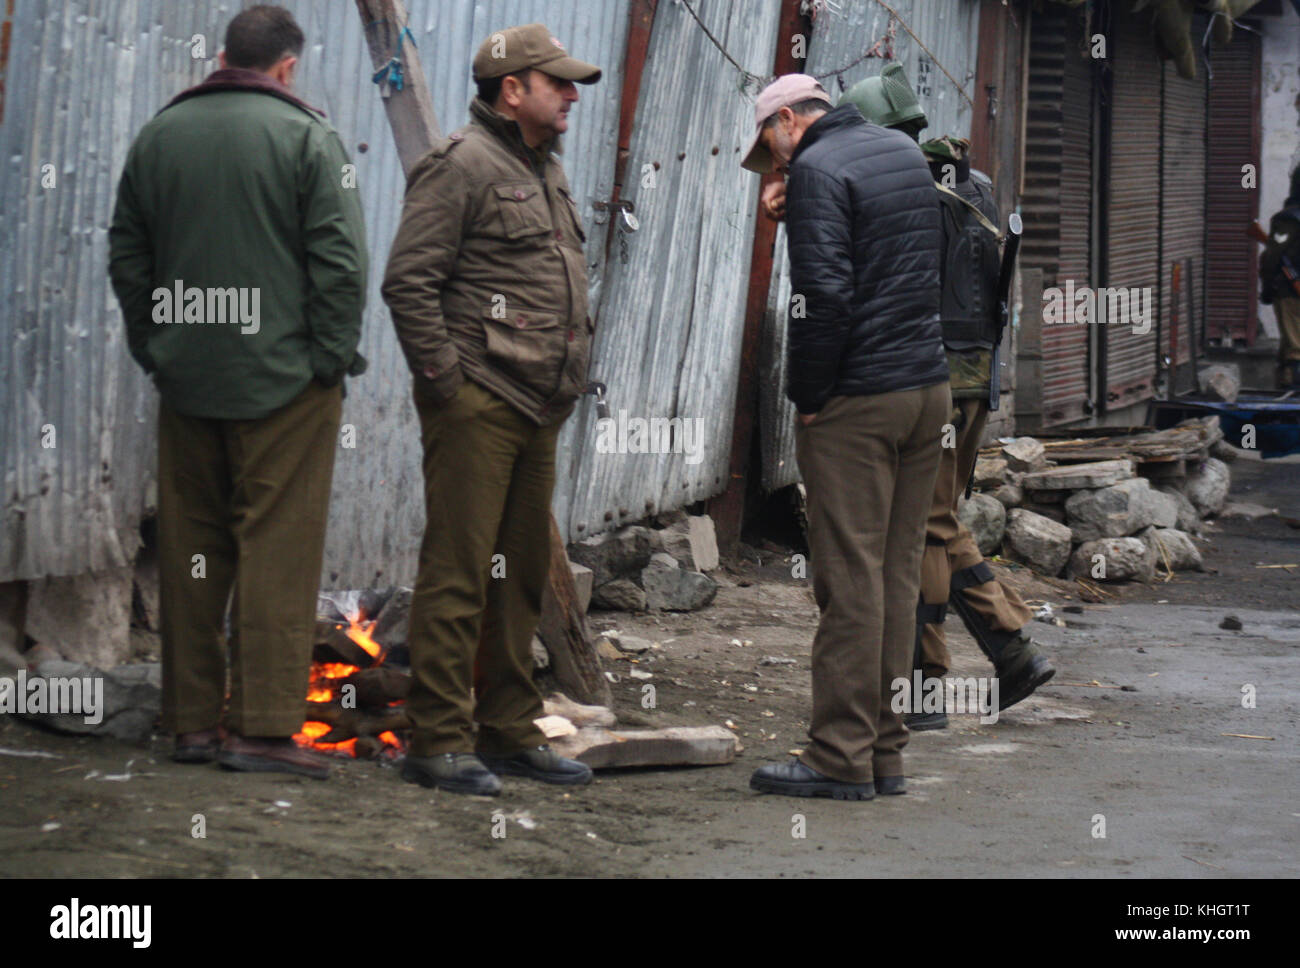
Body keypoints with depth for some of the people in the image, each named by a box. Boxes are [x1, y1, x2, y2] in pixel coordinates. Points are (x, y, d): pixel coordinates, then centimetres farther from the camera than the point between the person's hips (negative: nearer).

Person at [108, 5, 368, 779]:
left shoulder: (160, 135, 10)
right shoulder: (305, 135, -6)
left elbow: (127, 256, 14)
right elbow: (339, 259, -11)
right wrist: (332, 357, -3)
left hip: (186, 379, 5)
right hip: (284, 380, -5)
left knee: (191, 547, 10)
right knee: (279, 544, -4)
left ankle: (193, 719, 14)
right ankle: (265, 723, -7)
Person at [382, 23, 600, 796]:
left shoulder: (548, 171, 19)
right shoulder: (462, 165, -10)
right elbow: (408, 280, -15)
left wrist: (566, 381, 18)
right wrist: (444, 378, -16)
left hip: (537, 411, 9)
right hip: (478, 406, -9)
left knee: (524, 573, 13)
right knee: (458, 573, -7)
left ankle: (511, 730, 21)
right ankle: (440, 741, -4)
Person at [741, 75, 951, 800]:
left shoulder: (817, 168, -10)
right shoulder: (908, 153, 15)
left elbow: (824, 292, -18)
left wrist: (808, 399, -9)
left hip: (858, 402, -8)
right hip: (931, 388, 8)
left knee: (851, 580, -5)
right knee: (900, 575, 10)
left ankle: (842, 758, -2)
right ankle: (887, 753, 13)